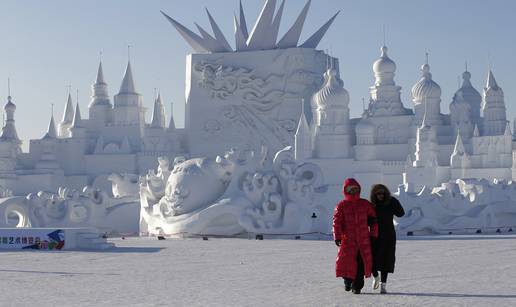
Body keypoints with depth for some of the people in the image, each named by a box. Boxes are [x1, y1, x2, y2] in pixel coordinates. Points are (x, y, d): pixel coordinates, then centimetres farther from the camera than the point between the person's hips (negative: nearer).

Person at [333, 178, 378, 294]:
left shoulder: (365, 204, 8)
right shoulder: (341, 206, 3)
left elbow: (373, 220, 12)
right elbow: (337, 222, -2)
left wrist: (373, 234, 7)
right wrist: (337, 237, -10)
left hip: (363, 240, 1)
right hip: (348, 239, -1)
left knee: (361, 263, -1)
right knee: (346, 260, -6)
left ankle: (357, 286, 9)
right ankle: (348, 280, 20)